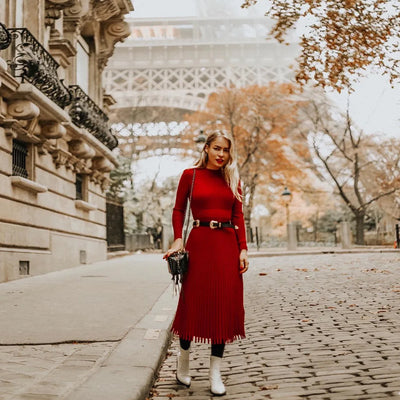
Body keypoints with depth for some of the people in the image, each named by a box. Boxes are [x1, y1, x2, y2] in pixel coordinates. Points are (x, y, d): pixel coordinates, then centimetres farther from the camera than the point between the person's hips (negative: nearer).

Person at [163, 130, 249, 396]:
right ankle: (183, 356, 26)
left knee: (224, 305, 1)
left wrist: (243, 249, -1)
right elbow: (178, 210, 5)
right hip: (200, 242, -3)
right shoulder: (190, 175, 4)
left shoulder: (232, 179, 10)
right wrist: (178, 239, -9)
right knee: (194, 302, 0)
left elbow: (239, 216, 8)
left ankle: (215, 373, 10)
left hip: (227, 244, 3)